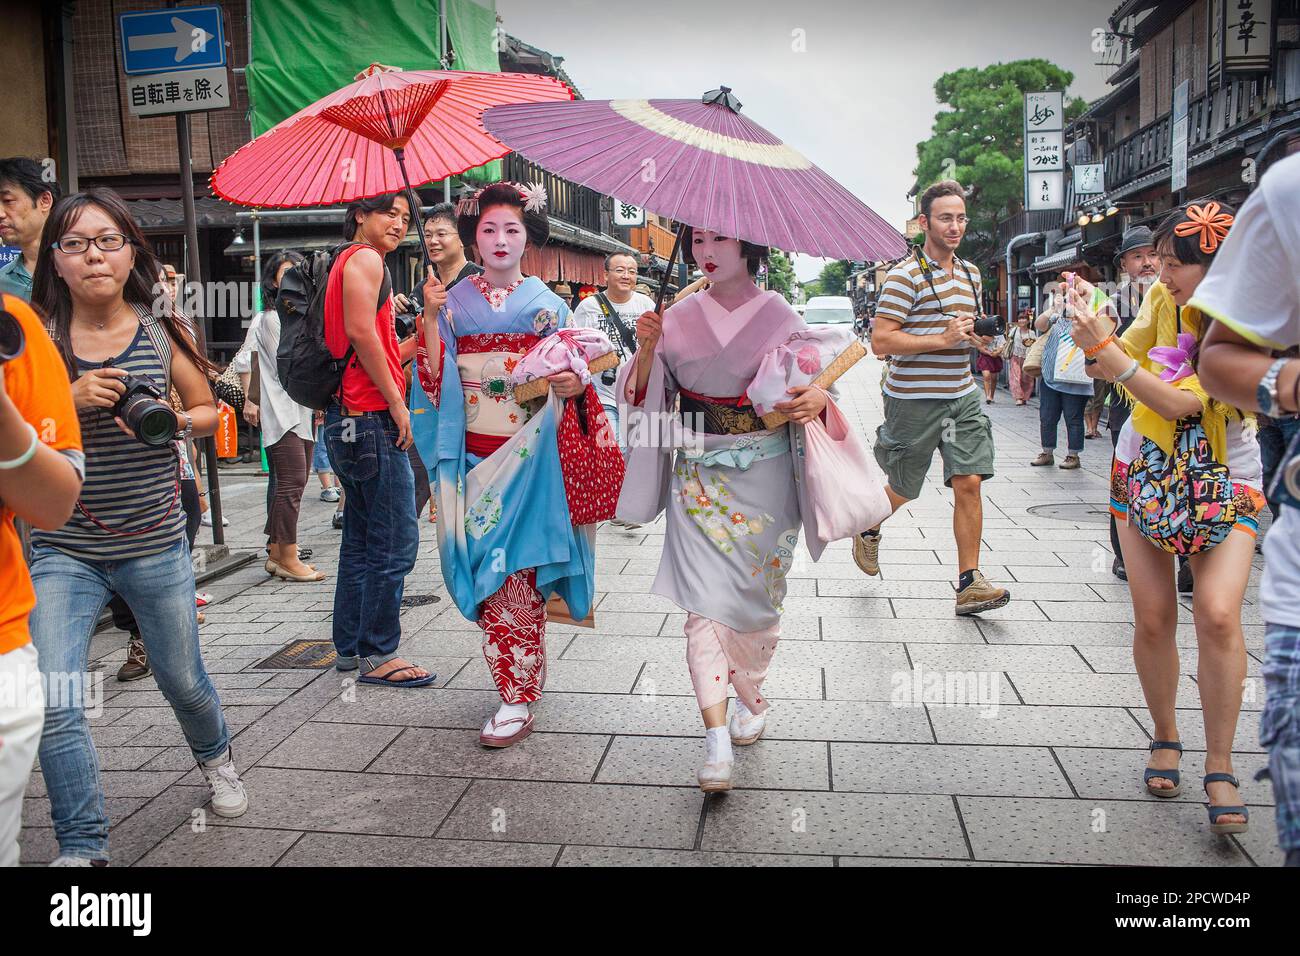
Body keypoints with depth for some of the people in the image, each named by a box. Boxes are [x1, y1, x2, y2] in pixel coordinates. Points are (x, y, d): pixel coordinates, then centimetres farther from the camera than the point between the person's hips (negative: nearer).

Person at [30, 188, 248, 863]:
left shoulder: (162, 334, -1)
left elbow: (208, 412, 9)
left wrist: (169, 420, -12)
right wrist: (68, 401, -21)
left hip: (155, 546, 1)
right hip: (62, 550, 0)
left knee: (182, 680, 16)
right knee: (54, 702, -11)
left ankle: (214, 756, 49)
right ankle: (82, 846, 8)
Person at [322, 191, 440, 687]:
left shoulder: (349, 261, 24)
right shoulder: (365, 258, -6)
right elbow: (361, 332, -21)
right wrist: (396, 403, -17)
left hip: (347, 421, 11)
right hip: (371, 419, -11)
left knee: (361, 541, 16)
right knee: (396, 543, -5)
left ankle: (350, 647, 24)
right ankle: (378, 655, 2)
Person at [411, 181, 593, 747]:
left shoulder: (547, 305, 6)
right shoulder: (454, 303, 9)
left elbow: (568, 378, 6)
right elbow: (435, 380, 2)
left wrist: (574, 385, -17)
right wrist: (429, 317, -8)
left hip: (527, 457, -2)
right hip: (473, 457, 2)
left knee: (516, 575, -5)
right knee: (487, 573, 5)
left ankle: (519, 700, 2)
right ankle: (517, 683, 22)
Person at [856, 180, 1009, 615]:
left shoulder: (970, 272, 13)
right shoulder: (905, 276, -12)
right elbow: (880, 341, -18)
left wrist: (980, 336, 3)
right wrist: (942, 339, -23)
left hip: (962, 395, 6)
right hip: (914, 399, -6)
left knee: (968, 482, -3)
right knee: (904, 489, 8)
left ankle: (969, 583, 3)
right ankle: (868, 531, 40)